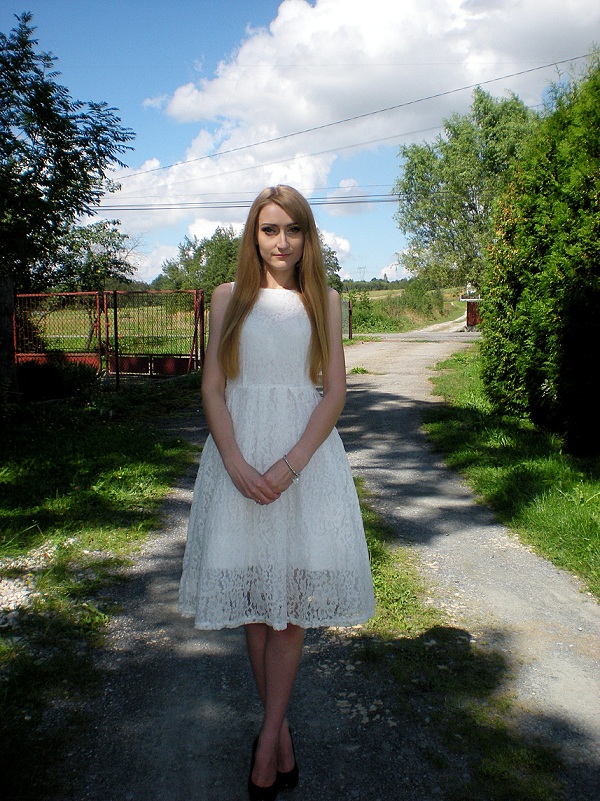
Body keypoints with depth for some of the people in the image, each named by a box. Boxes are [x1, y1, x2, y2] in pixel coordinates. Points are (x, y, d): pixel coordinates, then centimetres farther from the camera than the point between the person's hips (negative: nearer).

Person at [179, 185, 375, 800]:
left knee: (291, 593, 1)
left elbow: (334, 390, 0)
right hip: (239, 452, 1)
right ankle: (280, 728, 21)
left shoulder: (325, 301, 6)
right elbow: (212, 388, 2)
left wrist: (291, 465, -13)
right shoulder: (229, 297, 7)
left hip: (306, 451, 0)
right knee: (252, 593, 5)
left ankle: (269, 736, 13)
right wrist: (236, 463, -12)